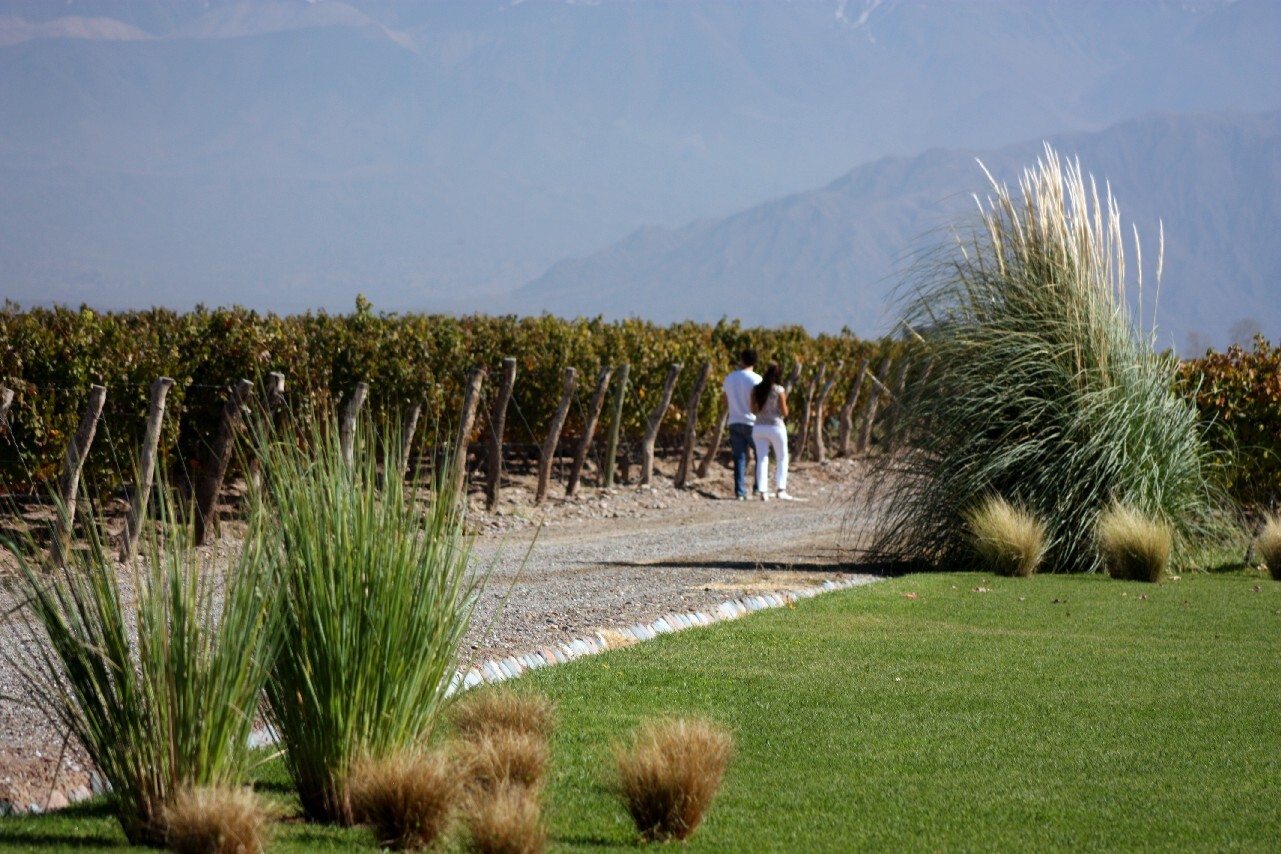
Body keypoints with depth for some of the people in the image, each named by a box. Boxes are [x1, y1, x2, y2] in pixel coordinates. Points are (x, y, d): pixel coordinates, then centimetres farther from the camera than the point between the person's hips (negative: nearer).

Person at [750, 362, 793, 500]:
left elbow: (753, 409, 7)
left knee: (762, 459, 4)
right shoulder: (779, 390, -9)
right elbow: (784, 413, -7)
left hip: (759, 427, 3)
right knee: (782, 458, 11)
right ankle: (781, 489, 3)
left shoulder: (756, 390, 2)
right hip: (775, 427, -3)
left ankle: (762, 491, -6)